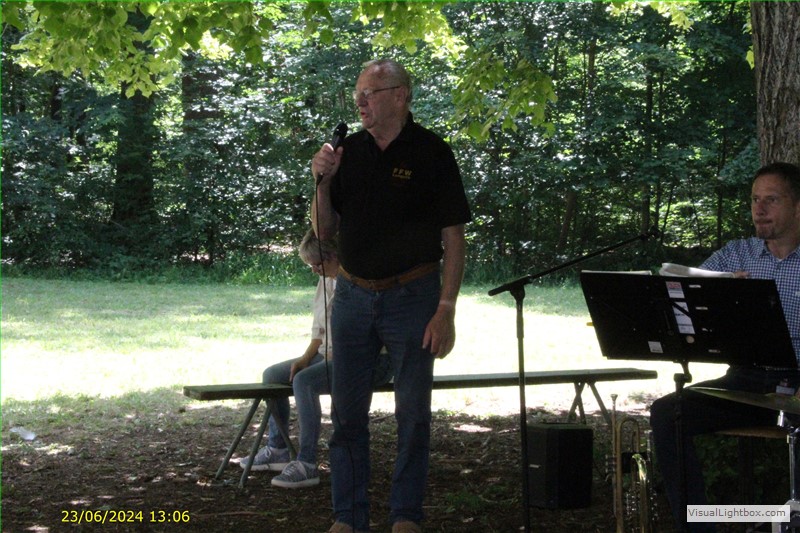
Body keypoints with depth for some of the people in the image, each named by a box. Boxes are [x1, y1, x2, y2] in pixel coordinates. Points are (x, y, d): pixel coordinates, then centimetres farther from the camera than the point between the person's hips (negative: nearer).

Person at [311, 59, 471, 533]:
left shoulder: (431, 153, -5)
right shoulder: (350, 151, 8)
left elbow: (454, 237, -6)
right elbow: (325, 231, 11)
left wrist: (446, 310, -13)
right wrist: (323, 182, -7)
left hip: (411, 297, -4)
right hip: (353, 295, 4)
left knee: (413, 414, 3)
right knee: (347, 413, 6)